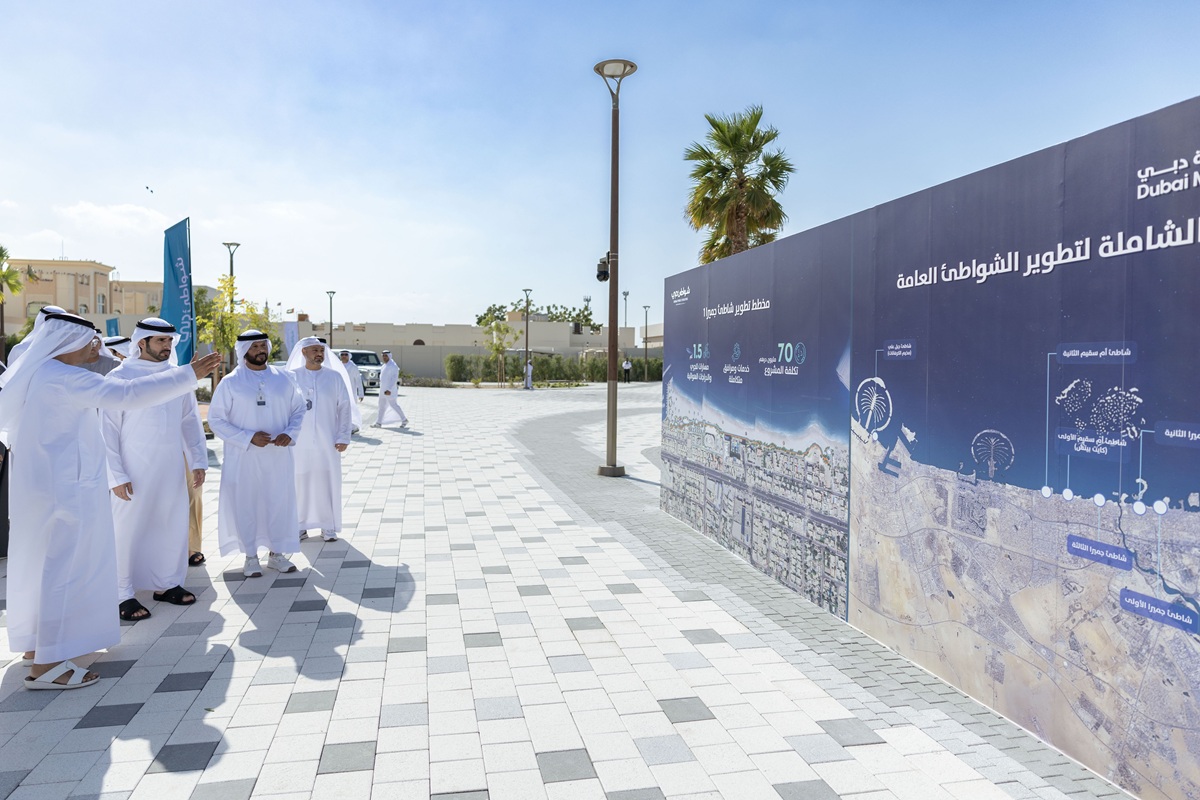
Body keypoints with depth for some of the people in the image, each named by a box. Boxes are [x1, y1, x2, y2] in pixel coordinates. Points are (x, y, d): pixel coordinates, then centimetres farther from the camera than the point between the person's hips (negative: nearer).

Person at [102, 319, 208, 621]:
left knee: (173, 525, 9)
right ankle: (123, 595, 13)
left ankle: (166, 583, 24)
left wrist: (198, 461, 4)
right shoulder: (120, 377, -5)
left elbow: (190, 420, 11)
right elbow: (108, 429, -6)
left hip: (172, 467, 5)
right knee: (129, 528, 2)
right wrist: (116, 475, -10)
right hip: (134, 470, -4)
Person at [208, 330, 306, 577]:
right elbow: (216, 420, -5)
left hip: (278, 457, 3)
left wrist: (290, 433, -9)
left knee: (280, 502, 8)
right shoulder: (230, 382, -4)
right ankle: (251, 557, 20)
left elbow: (298, 410, 10)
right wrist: (248, 437, -16)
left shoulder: (282, 379, 5)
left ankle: (276, 553, 24)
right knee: (245, 504, 5)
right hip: (244, 458, -2)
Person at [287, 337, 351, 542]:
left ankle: (328, 527, 13)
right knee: (300, 481, 4)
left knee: (327, 481, 3)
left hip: (327, 441, 0)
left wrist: (343, 437, -5)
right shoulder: (292, 377, 1)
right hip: (299, 441, 0)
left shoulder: (334, 376, 2)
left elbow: (344, 407, 1)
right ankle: (300, 525, 17)